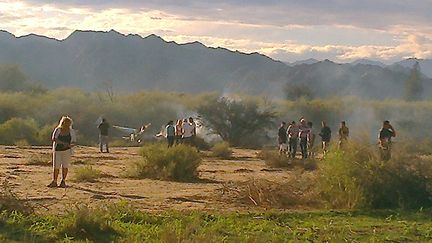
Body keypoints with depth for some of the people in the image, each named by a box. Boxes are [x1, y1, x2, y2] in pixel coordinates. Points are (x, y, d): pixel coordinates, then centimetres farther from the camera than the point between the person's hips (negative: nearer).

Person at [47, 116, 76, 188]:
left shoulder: (71, 131, 5)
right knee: (56, 166, -2)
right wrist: (63, 143, -23)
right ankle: (54, 182, 5)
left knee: (65, 166, 0)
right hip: (57, 150, -1)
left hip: (67, 151, 1)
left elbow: (73, 142, 7)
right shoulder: (57, 130, 0)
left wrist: (70, 145, -17)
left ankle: (63, 181, 9)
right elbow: (53, 138, -12)